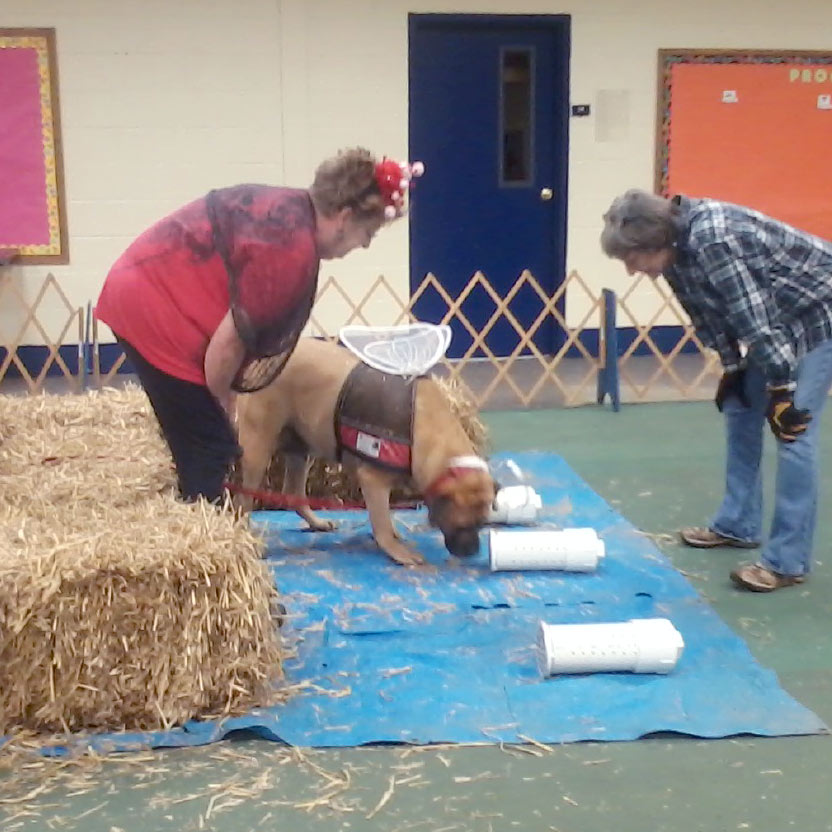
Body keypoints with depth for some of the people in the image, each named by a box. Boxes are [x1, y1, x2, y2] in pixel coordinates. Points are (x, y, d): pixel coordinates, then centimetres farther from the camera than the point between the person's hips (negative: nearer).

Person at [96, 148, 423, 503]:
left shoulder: (290, 209, 7)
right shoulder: (292, 246, -22)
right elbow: (230, 340, -19)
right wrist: (221, 404, -3)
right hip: (154, 310, -10)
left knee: (205, 446, 14)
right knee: (211, 447, -4)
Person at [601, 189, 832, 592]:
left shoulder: (713, 240, -34)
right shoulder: (675, 249, -6)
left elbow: (756, 317, -32)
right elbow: (710, 312, 5)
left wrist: (782, 389, -26)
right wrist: (732, 368, 7)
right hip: (779, 320, 9)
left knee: (793, 432, -12)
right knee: (740, 411, 13)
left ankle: (787, 561, -6)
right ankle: (738, 525, 26)